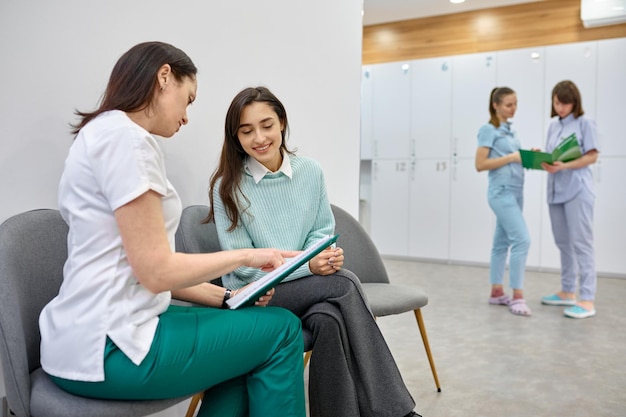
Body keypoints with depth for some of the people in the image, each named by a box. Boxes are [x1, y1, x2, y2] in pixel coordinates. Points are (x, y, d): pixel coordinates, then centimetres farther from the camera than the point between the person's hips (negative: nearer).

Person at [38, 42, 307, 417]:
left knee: (244, 330, 17)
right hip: (107, 348, -10)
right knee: (281, 329, 0)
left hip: (95, 332, 10)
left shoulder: (107, 133, 14)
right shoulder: (124, 136, -16)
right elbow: (157, 271, -20)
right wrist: (245, 256, -6)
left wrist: (219, 295, 7)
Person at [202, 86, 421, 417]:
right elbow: (242, 265, -11)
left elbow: (322, 230, 10)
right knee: (345, 285, -27)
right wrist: (307, 266, -23)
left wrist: (325, 254, -15)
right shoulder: (227, 186, -9)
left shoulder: (311, 172, 2)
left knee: (330, 319, -32)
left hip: (310, 287, 4)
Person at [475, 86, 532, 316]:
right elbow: (480, 164, -13)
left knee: (502, 243, 10)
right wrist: (511, 157, -17)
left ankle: (496, 292, 17)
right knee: (522, 239, -15)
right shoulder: (488, 130, -5)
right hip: (502, 192, -8)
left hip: (515, 192, 8)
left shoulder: (510, 131, 17)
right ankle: (517, 296, -9)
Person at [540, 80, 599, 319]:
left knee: (581, 243, -7)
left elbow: (592, 157, -8)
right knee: (563, 244, 12)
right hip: (555, 191, 7)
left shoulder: (585, 123, -2)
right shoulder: (553, 126, 15)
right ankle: (567, 292, 22)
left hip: (577, 191, -6)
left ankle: (587, 300, -3)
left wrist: (564, 166, -22)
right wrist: (544, 162, -6)